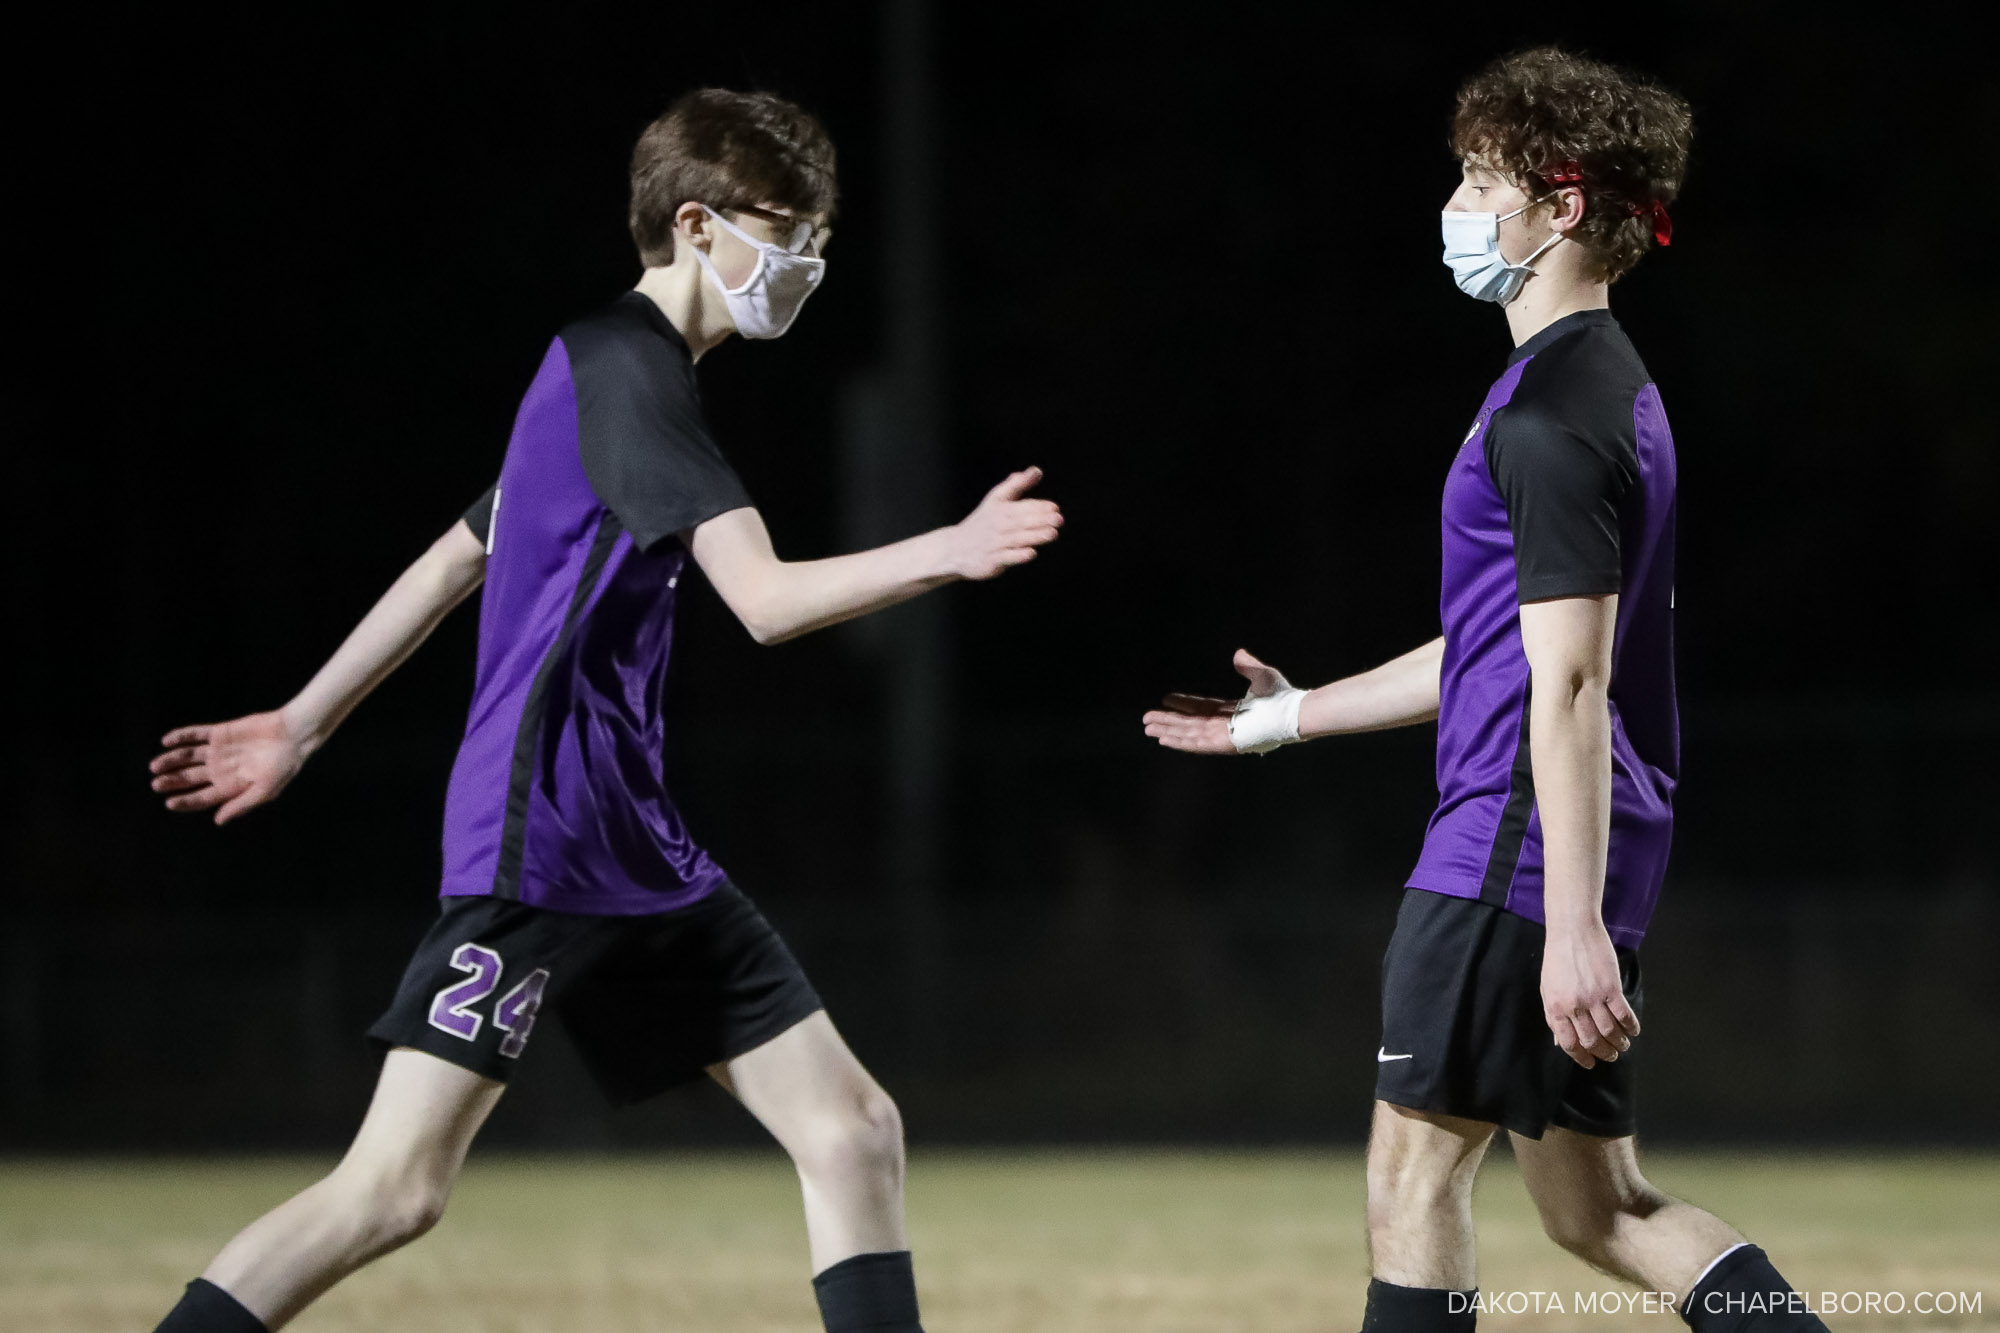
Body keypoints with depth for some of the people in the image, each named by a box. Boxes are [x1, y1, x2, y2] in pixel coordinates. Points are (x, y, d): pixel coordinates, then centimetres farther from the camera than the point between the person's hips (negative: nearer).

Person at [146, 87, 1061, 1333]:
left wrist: (307, 723, 31)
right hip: (541, 838, -10)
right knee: (397, 1187, -14)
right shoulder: (627, 365, -11)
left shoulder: (606, 371, 19)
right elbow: (764, 600, -22)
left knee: (855, 1130, 4)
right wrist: (944, 555, -34)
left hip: (640, 852, 10)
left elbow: (456, 559, 26)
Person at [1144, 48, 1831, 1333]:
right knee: (1597, 1206, 10)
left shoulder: (1554, 412, -15)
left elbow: (1569, 687, -21)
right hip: (1582, 866, 10)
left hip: (1517, 852, -10)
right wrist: (1293, 717, 33)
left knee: (1416, 1166, 0)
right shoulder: (1609, 388, 18)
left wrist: (1574, 929, -25)